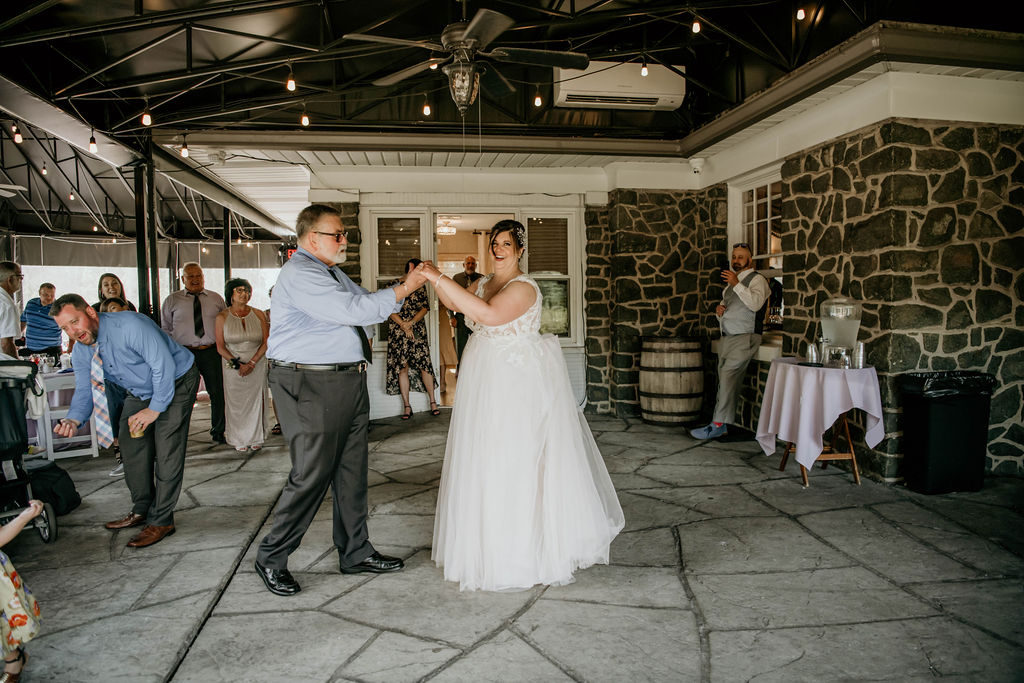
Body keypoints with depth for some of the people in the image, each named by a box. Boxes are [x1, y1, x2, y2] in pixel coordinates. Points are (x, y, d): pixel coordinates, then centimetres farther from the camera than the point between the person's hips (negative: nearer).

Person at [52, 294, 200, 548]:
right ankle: (142, 510, 25)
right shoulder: (81, 351, -7)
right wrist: (74, 419, -23)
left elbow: (164, 365, -31)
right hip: (140, 392, 8)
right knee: (131, 447, 7)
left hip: (176, 383, -8)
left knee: (166, 451, -12)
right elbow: (84, 390, -1)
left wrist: (154, 409, -26)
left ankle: (161, 520, -2)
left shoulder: (130, 325, -31)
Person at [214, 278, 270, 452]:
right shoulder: (222, 317, 1)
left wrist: (251, 363, -11)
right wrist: (237, 364, -11)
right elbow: (220, 347, 0)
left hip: (257, 364, 1)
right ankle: (239, 440, 13)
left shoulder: (258, 314, 3)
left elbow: (266, 343, -1)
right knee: (236, 402, 1)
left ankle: (256, 438, 16)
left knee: (256, 399, 3)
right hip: (233, 367, -1)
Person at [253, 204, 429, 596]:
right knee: (311, 475, -4)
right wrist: (402, 291, -17)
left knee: (351, 472, 12)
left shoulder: (332, 272, 18)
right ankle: (271, 559, 14)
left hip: (350, 383, 10)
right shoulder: (300, 274, -13)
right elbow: (353, 310, -23)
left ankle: (355, 553, 24)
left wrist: (404, 287, 13)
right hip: (310, 387, -10)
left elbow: (367, 302, 29)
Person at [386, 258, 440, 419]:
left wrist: (411, 322, -11)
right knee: (402, 367, -3)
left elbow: (425, 307, 4)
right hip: (397, 332, -2)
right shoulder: (392, 285, 4)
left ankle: (433, 402, 4)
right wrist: (404, 326, -11)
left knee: (424, 364, -3)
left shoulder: (420, 287, 14)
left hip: (418, 330, 2)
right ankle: (406, 406, 2)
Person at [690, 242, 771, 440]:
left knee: (728, 377, -18)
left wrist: (736, 285, -25)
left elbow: (755, 304, -21)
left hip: (744, 338, -8)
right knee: (725, 381, 5)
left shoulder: (757, 279, -3)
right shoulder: (731, 280, 22)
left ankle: (717, 425, -17)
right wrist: (719, 310, 7)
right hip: (726, 338, 8)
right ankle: (722, 425, 8)